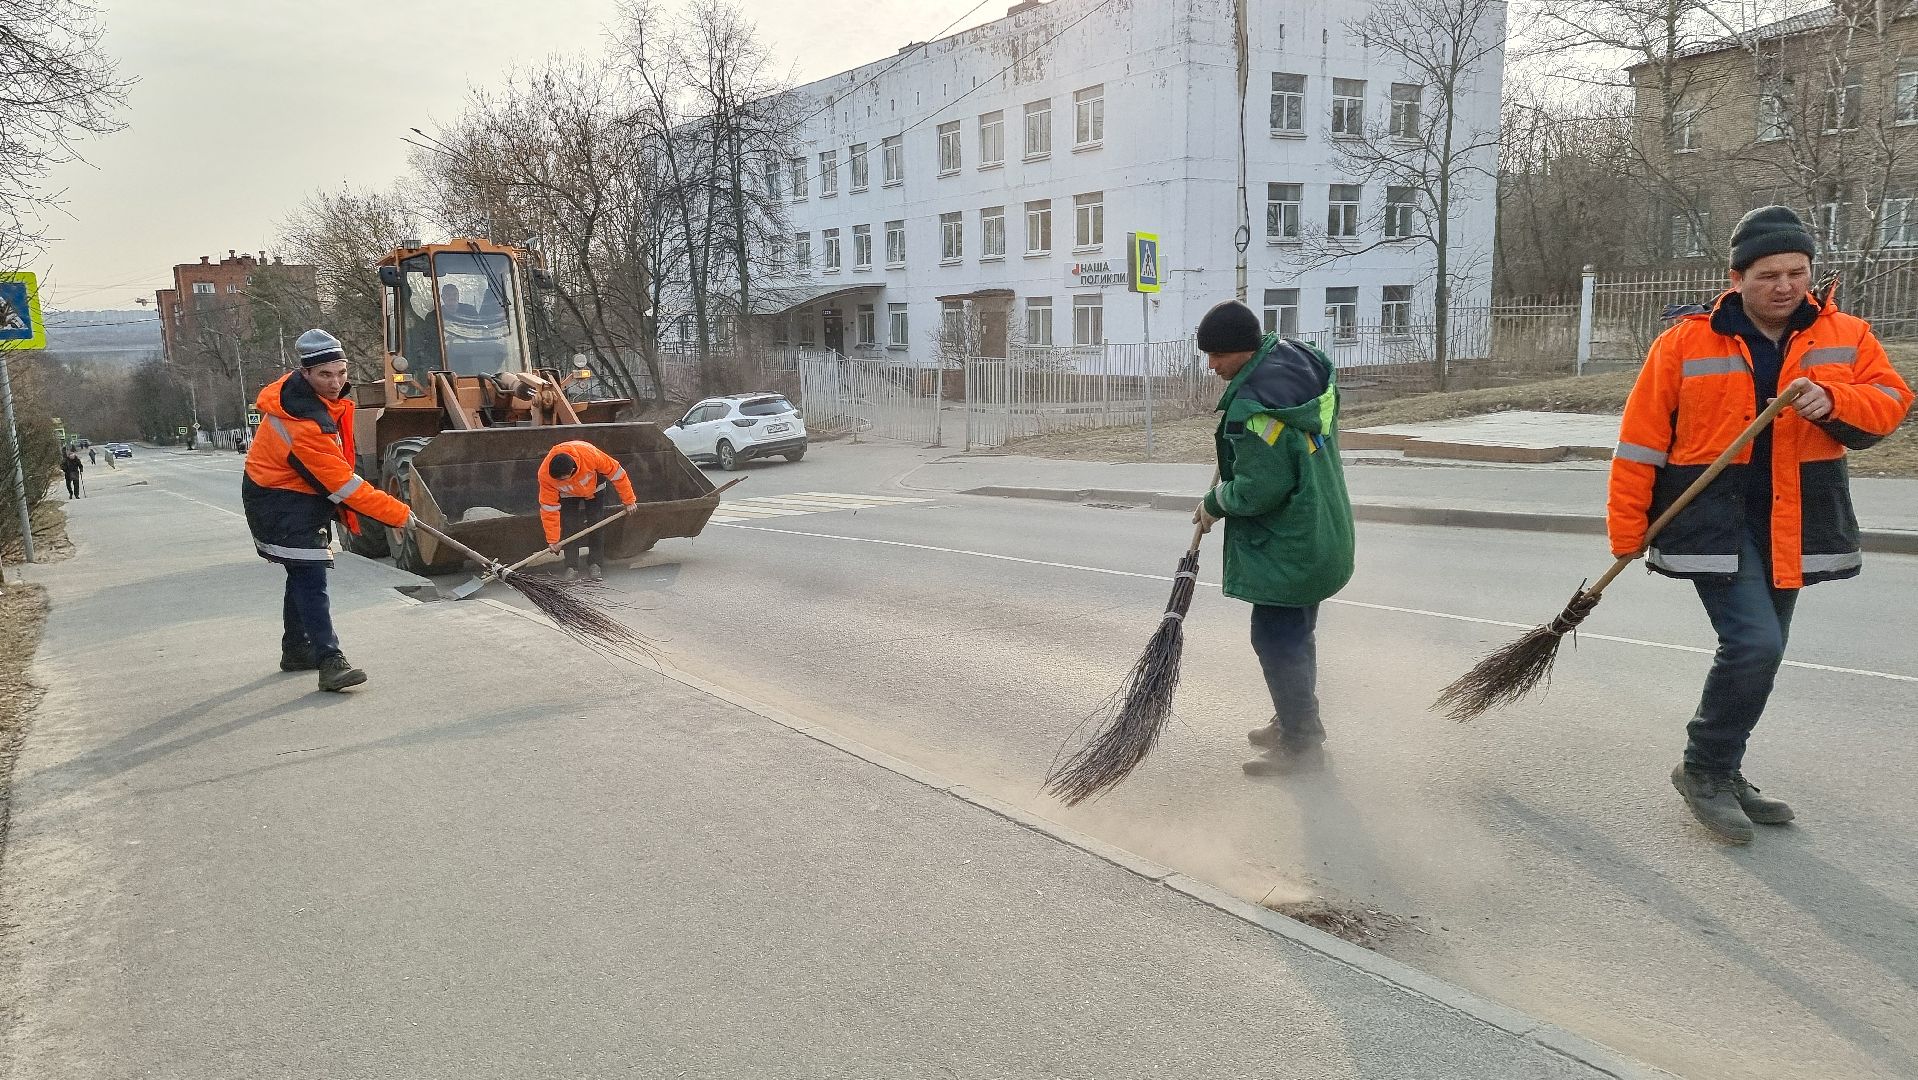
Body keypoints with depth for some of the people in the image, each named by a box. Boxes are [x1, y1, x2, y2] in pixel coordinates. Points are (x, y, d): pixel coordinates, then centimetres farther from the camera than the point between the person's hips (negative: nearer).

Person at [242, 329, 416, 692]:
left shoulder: (299, 387, -4)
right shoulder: (306, 428, -34)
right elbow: (345, 485, -30)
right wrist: (398, 513, -25)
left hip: (301, 493, 10)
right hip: (279, 502, -10)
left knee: (304, 573, 19)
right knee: (310, 577, -16)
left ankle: (296, 650, 33)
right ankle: (330, 661, -20)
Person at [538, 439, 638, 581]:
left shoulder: (591, 455, -43)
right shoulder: (545, 475, -36)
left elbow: (616, 472, -27)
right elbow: (549, 508, -26)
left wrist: (629, 500, -19)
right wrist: (552, 540, -22)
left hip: (594, 488, 0)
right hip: (568, 494, 0)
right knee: (569, 527, -12)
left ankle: (595, 564, 5)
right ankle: (571, 567, -4)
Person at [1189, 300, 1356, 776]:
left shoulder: (1254, 406, -27)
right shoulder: (1296, 358, 4)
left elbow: (1260, 489, -26)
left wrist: (1214, 503, -9)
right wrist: (1234, 445, 15)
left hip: (1285, 548, -10)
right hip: (1320, 534, 10)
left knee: (1277, 641, 2)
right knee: (1297, 635, 22)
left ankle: (1300, 746, 14)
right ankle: (1294, 721, 38)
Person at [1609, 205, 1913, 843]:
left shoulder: (1845, 337, 5)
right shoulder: (1686, 343, -7)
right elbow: (1641, 439, -6)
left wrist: (1832, 401, -18)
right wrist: (1627, 530, -6)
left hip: (1792, 528, 5)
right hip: (1714, 521, -5)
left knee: (1759, 655, 12)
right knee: (1754, 644, -17)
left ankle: (1722, 774, 28)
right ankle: (1703, 769, 2)